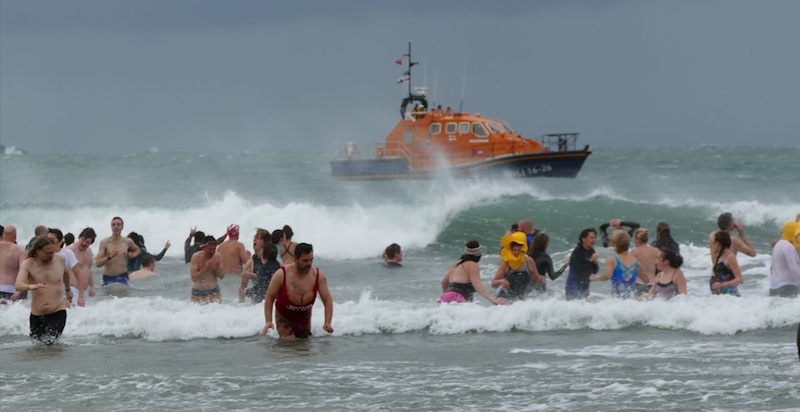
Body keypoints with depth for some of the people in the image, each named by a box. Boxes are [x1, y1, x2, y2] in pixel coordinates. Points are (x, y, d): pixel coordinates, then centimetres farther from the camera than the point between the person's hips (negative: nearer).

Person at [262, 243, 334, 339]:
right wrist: (268, 321, -26)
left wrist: (327, 323, -27)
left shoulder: (318, 275, -17)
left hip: (305, 319, 3)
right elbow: (269, 298, -15)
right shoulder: (281, 275, -23)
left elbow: (328, 300, -13)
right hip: (284, 319, -3)